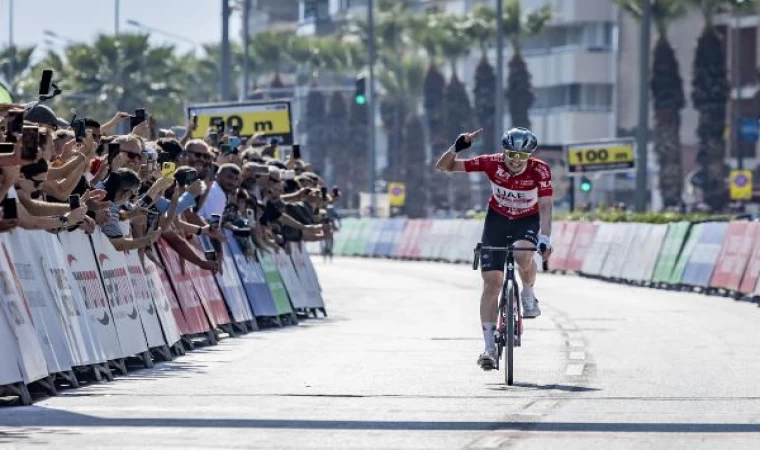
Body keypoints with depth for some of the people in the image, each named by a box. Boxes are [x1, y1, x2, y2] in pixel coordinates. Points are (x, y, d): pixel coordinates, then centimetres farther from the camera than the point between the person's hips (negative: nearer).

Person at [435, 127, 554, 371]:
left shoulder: (540, 170, -25)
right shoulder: (492, 163, -22)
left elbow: (545, 207, -31)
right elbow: (443, 166, -18)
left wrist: (545, 238, -46)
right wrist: (457, 147, -37)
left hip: (527, 221, -1)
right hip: (497, 220, 1)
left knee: (522, 255, -35)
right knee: (492, 282, -9)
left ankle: (528, 296, -2)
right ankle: (489, 348, -6)